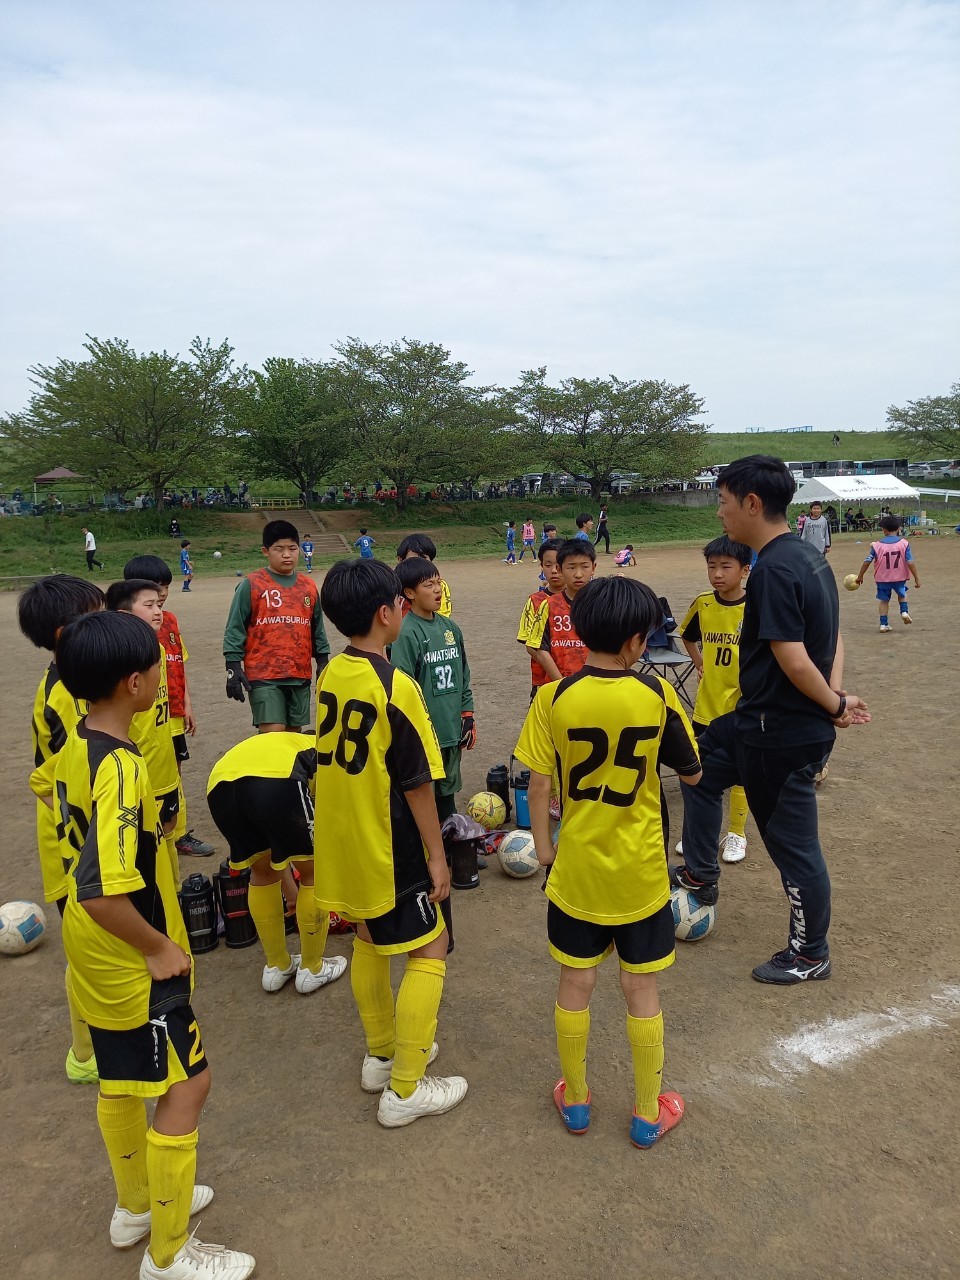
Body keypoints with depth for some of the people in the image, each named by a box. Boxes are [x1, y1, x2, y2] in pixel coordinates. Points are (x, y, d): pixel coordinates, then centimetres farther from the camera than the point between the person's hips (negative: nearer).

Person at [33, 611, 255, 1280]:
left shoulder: (76, 747, -1)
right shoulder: (121, 768, -30)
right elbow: (102, 895, -35)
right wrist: (161, 949, -22)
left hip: (96, 951, 9)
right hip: (133, 960, -9)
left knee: (122, 1081, 24)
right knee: (187, 1086, 5)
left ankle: (135, 1206, 45)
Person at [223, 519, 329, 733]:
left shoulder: (309, 586, 10)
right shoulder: (251, 585, -3)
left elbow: (317, 631, 17)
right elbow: (235, 629, -3)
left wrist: (323, 665, 14)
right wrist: (233, 668, -9)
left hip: (300, 675, 5)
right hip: (263, 675, -5)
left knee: (294, 735, 12)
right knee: (273, 737, -12)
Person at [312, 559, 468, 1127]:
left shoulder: (330, 675, 0)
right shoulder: (396, 686, -23)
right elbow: (417, 784, -19)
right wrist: (437, 855, -10)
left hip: (341, 841, 8)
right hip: (387, 846, -8)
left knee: (370, 938, 24)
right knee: (430, 948, 7)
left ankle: (382, 1055, 40)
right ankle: (405, 1090, 12)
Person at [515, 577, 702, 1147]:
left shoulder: (554, 698, -13)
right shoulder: (658, 695, -13)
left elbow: (539, 783, -7)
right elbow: (693, 774, -2)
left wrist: (543, 845, 7)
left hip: (576, 867, 1)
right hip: (640, 871, 0)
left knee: (576, 983, 17)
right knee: (642, 991, 14)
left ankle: (576, 1100, 34)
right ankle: (649, 1113, 29)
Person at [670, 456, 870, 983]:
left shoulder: (774, 569, -25)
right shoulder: (806, 554, 6)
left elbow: (794, 662, -27)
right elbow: (832, 635, 12)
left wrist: (834, 706, -12)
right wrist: (837, 693, 0)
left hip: (781, 734, -10)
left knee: (793, 843, 7)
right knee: (700, 765, 25)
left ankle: (810, 955, 27)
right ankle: (701, 875, 38)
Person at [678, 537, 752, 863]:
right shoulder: (702, 604, -3)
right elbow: (687, 635, 17)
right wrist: (699, 663, 8)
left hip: (741, 706, -3)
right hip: (706, 705, 3)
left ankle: (737, 833, 27)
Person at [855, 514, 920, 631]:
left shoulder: (876, 545, -7)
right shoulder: (904, 543, -8)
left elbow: (867, 562, -6)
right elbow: (910, 562, -12)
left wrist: (860, 576, 5)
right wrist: (917, 578, -5)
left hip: (883, 578, 0)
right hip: (899, 577, 0)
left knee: (884, 600, 14)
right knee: (902, 594, 27)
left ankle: (884, 624, 9)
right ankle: (904, 611, 6)